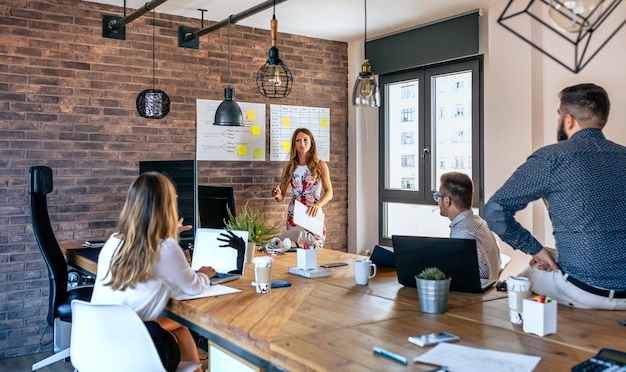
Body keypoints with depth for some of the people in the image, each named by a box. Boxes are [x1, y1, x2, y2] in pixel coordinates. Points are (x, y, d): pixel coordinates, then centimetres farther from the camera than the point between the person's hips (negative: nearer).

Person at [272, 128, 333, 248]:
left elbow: (329, 192, -9)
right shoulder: (289, 167, 8)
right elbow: (281, 197, 8)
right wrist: (277, 195, -16)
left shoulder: (320, 165, -1)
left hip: (313, 215, -2)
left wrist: (317, 205, -27)